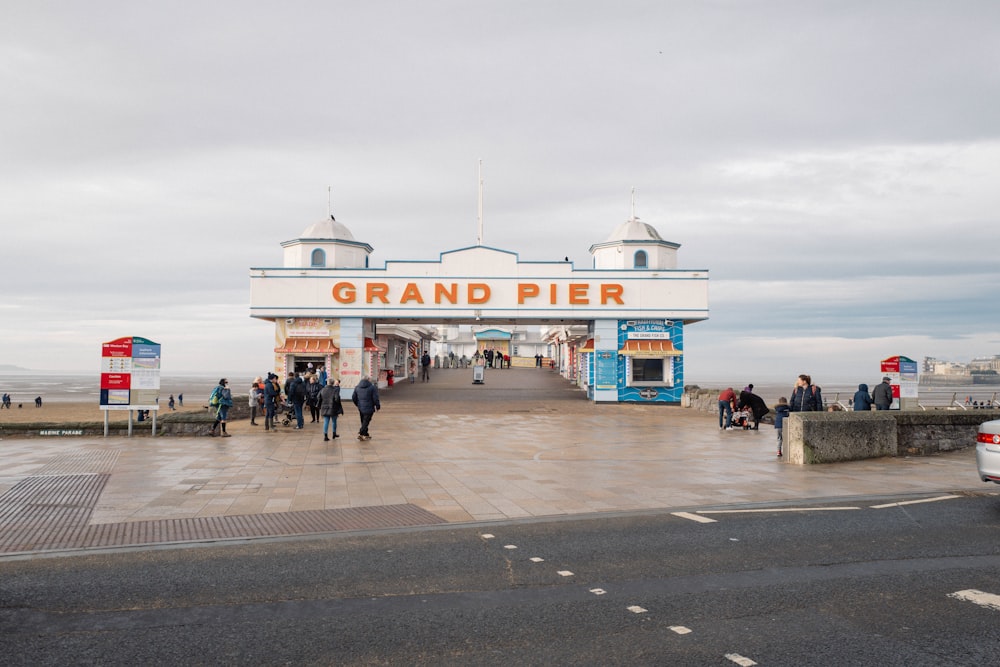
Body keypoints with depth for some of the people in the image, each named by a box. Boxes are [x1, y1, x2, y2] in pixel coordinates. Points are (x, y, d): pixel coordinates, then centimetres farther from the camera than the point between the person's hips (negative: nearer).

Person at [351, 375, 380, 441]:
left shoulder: (357, 388, 6)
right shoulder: (372, 387, -9)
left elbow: (353, 399, 10)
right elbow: (375, 399, -11)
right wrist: (378, 406, 2)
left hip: (361, 408, 5)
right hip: (369, 408, -5)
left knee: (363, 422, 17)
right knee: (366, 422, 0)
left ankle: (366, 435, 25)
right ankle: (361, 434, -10)